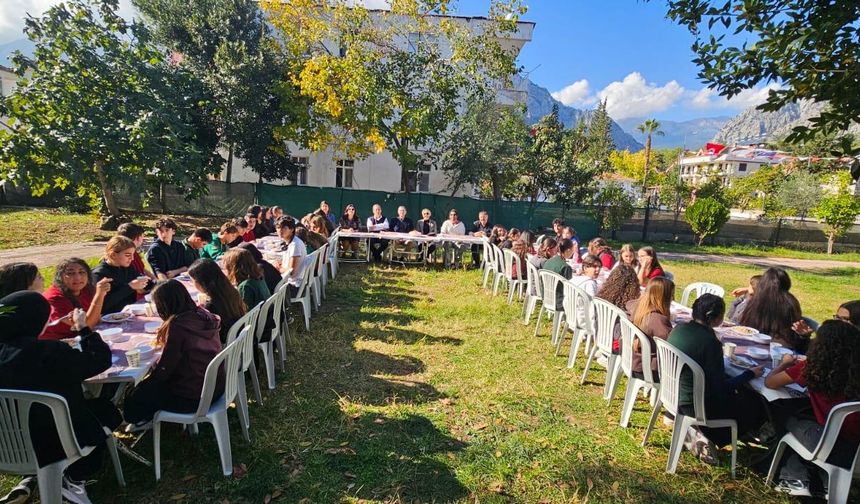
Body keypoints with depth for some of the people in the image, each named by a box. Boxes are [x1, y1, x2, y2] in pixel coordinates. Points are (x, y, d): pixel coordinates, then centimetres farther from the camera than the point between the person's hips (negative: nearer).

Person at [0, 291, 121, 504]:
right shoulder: (48, 351, -29)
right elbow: (100, 359, -19)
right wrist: (84, 328, -7)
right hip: (52, 441, -6)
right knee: (104, 409, 18)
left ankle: (34, 477, 26)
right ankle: (74, 479, 17)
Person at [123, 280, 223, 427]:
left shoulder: (177, 326, -25)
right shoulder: (204, 316, -2)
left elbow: (164, 369, -15)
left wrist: (149, 378, 5)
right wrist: (165, 341, 25)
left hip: (194, 397, -8)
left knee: (134, 399, 15)